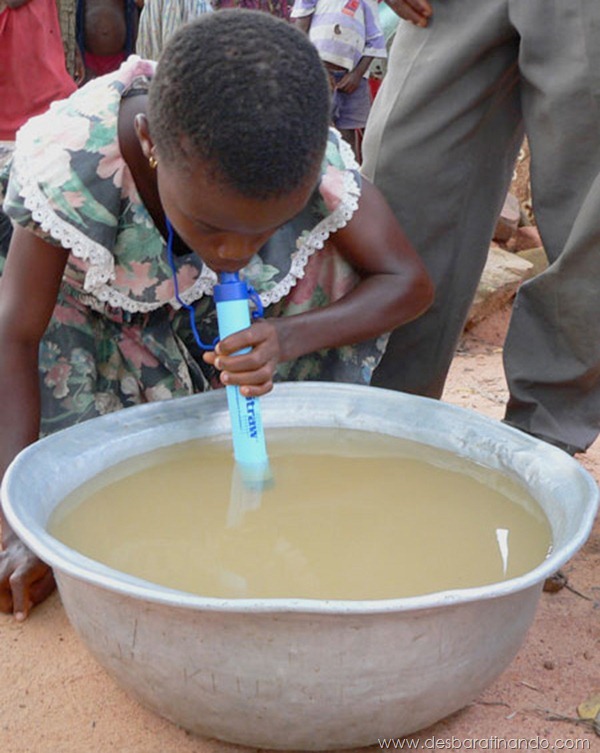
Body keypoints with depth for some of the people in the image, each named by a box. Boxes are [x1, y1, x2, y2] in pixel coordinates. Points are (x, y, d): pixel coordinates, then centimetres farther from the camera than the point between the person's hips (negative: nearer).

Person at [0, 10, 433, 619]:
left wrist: (292, 338, -42)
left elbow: (411, 283, -23)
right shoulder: (68, 165, -39)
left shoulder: (317, 168, -34)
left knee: (336, 257, -23)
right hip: (110, 314, 0)